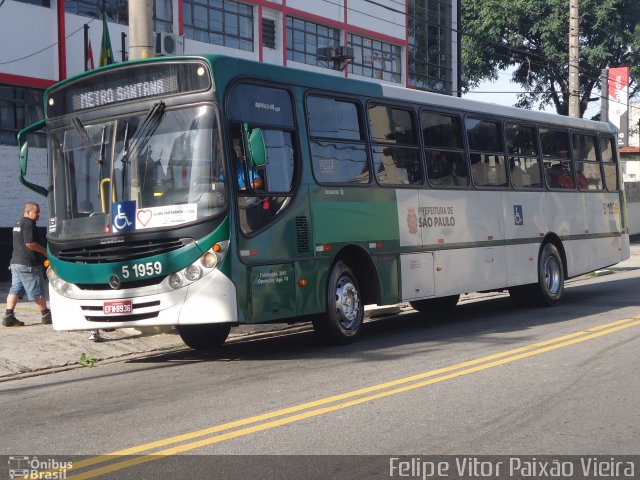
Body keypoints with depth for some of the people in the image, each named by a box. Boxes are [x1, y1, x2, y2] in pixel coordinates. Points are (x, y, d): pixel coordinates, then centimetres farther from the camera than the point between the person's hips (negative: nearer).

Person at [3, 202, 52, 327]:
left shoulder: (17, 224, 19)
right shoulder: (29, 224, -14)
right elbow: (30, 243, -22)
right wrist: (44, 251, -10)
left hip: (15, 262, 9)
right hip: (28, 264, -9)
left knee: (15, 290, 5)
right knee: (37, 291, 2)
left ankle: (8, 316, -4)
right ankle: (46, 315, 13)